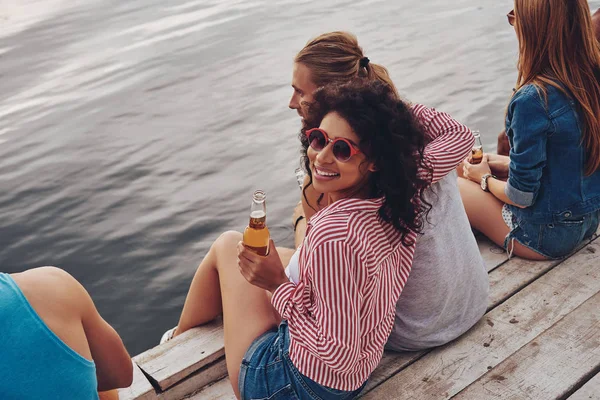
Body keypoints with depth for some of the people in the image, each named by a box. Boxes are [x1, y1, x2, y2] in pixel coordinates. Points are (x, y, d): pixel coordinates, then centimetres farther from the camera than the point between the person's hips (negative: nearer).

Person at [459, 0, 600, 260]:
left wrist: (485, 178, -2)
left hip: (546, 236, -7)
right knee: (481, 162, 22)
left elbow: (521, 196, -22)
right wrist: (499, 164, 11)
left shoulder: (533, 100, -30)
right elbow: (567, 159, 7)